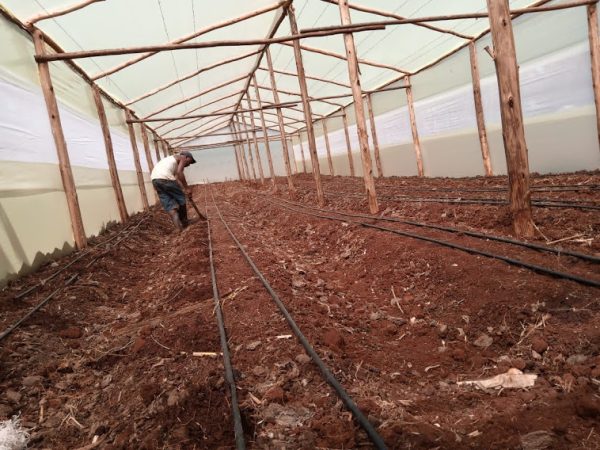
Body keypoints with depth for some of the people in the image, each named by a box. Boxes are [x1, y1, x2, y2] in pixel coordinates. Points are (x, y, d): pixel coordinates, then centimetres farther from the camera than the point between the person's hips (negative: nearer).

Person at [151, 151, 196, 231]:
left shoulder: (171, 158, 37)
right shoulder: (183, 158, 13)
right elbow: (179, 172, -7)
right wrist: (187, 188, -7)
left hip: (154, 179, 8)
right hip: (165, 177, -8)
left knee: (169, 205, 8)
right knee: (180, 198, 11)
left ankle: (179, 226, -2)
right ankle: (184, 223, 20)